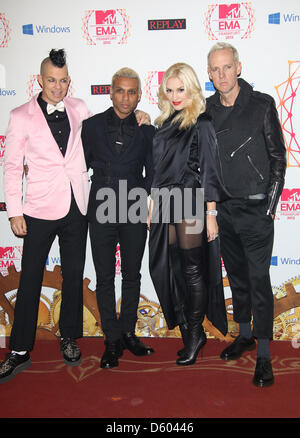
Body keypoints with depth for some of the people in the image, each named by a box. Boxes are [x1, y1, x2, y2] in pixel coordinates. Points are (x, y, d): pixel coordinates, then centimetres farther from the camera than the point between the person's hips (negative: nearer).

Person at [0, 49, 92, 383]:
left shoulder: (78, 108, 6)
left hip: (77, 205, 3)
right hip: (41, 208, -3)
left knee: (73, 275, 11)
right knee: (30, 279, 2)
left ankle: (69, 338, 29)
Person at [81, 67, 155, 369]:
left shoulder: (146, 130, 5)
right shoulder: (92, 126, 4)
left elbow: (152, 172, 11)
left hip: (135, 214, 1)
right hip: (101, 213, -1)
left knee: (132, 276, 10)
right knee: (105, 278, 4)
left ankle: (128, 333, 26)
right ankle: (112, 340, 16)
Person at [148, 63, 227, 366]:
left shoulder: (201, 124, -4)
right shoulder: (164, 123, 14)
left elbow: (209, 171, -9)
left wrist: (210, 214, -13)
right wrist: (152, 206, 15)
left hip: (191, 205, -7)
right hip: (166, 206, 7)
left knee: (192, 270, 1)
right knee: (171, 269, 8)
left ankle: (194, 335, 17)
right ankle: (189, 333, 23)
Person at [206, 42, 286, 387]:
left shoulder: (262, 105, -4)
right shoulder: (207, 109, 6)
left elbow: (278, 158, -3)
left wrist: (269, 206, -7)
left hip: (255, 208, -4)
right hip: (223, 209, 4)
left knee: (259, 279, -3)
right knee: (236, 275, 15)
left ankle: (263, 356, 8)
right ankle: (245, 335, 32)